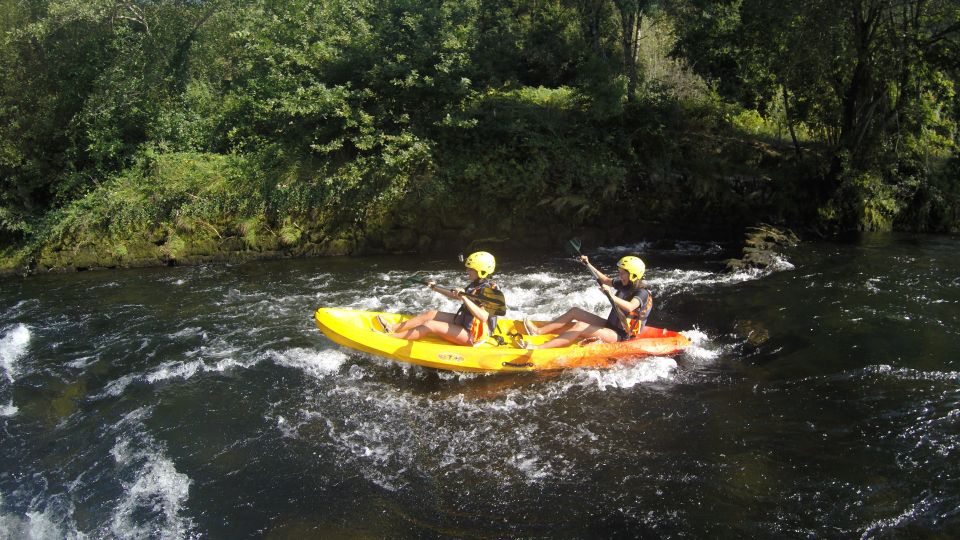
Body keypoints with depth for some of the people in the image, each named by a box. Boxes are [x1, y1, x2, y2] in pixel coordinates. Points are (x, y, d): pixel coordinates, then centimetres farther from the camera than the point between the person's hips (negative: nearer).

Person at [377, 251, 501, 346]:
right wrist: (435, 288, 24)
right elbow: (454, 295, 24)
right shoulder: (476, 285, 6)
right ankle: (392, 328, 8)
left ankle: (390, 338, -14)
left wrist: (464, 298, -45)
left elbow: (483, 317, -40)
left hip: (472, 336, -9)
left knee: (430, 325, -17)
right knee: (431, 314, 5)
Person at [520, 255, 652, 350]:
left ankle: (538, 348, -36)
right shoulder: (624, 285, 5)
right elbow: (605, 280, 22)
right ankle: (538, 331, -5)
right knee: (574, 311, 3)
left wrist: (611, 296, -55)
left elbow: (630, 307, -42)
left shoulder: (642, 293, -20)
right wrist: (588, 265, 20)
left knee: (580, 327, -28)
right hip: (610, 326, 9)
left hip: (620, 336, -9)